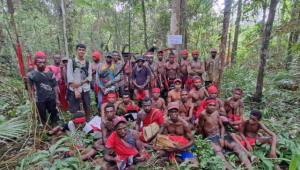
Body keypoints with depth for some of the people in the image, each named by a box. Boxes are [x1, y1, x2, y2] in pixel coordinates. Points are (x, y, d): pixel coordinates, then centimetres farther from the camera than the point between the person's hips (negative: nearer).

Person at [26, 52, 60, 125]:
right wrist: (26, 82, -28)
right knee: (43, 117, 8)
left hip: (51, 99, 3)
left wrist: (57, 98, 3)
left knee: (54, 115, 14)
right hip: (39, 100, -2)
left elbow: (55, 86, 6)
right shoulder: (31, 74, -3)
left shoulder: (50, 73, 5)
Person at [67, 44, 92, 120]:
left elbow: (90, 77, 3)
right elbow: (69, 76, -5)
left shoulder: (87, 63, 10)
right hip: (74, 89, -2)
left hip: (85, 89, 3)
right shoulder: (71, 61, 2)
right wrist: (75, 90, -12)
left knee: (87, 108, 11)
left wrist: (80, 83, -14)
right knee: (74, 110, 1)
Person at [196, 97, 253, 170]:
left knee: (238, 148, -12)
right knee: (219, 154, -34)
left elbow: (222, 126, 11)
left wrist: (222, 138, -2)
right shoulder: (203, 114, -17)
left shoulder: (216, 112, 4)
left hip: (220, 134, 7)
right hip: (211, 138, -7)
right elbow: (200, 128, -7)